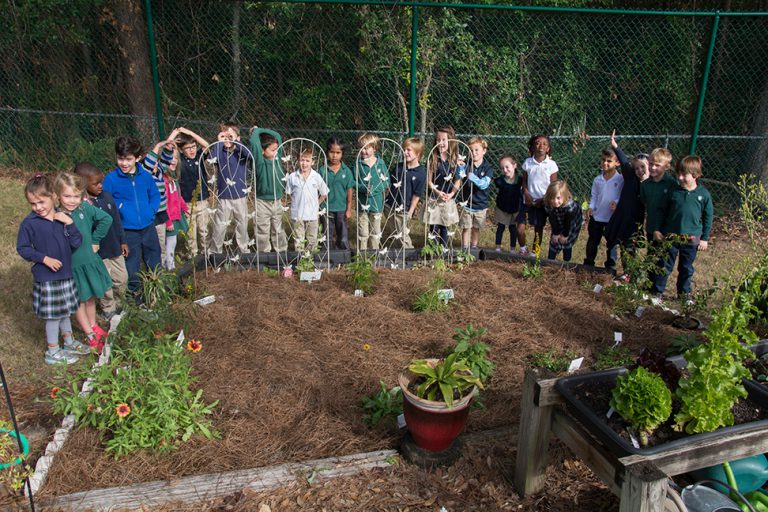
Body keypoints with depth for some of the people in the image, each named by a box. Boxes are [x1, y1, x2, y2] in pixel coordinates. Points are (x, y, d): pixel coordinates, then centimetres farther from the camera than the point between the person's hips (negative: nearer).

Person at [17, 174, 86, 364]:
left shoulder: (62, 218, -2)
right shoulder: (29, 223, -12)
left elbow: (76, 243, -6)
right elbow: (22, 248, -6)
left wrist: (69, 223, -18)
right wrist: (44, 258, -17)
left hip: (66, 273, 4)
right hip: (46, 277, -4)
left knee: (65, 310, 20)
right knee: (53, 314, 6)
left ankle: (69, 342, 39)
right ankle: (53, 352, 22)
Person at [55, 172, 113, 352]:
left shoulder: (85, 208, -12)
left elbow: (106, 219, 1)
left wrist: (95, 241, 1)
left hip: (90, 261, 3)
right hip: (71, 267, -3)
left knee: (91, 297, 21)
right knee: (79, 301, 12)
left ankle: (93, 326, 41)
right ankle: (91, 335, 25)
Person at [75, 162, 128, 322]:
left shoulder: (107, 196, -3)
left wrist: (122, 241, 11)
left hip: (115, 248, 6)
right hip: (98, 253, -5)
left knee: (122, 278, 19)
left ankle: (113, 301, 44)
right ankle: (109, 309, 34)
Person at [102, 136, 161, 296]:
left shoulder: (145, 175, -2)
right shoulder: (111, 178, -10)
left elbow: (155, 195, 10)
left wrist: (151, 210, -3)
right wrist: (118, 207, -15)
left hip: (148, 226, 3)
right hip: (127, 230, -3)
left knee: (155, 262, 17)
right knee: (132, 266, 9)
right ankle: (134, 293, 28)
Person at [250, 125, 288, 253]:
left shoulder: (277, 158, -1)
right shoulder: (260, 162, -17)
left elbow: (277, 136, 5)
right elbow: (254, 143, -33)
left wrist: (260, 129, 1)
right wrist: (255, 131, -15)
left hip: (277, 201, 5)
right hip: (262, 203, -5)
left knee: (278, 230, 18)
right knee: (263, 232, 7)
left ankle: (283, 251, 29)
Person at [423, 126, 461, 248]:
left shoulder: (455, 160, -2)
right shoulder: (432, 159, -7)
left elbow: (458, 180, 0)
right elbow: (429, 181, -7)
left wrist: (451, 194, -14)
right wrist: (437, 192, -20)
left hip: (448, 199, 2)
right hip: (433, 198, -2)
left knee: (444, 228, 12)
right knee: (433, 228, 2)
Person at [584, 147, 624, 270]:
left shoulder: (620, 179, -11)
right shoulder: (598, 179, 1)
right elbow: (594, 196, 7)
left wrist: (616, 203, -26)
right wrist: (591, 207, -7)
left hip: (612, 218, -3)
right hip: (596, 216, 3)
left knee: (611, 244, 11)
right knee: (592, 242, 15)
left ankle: (611, 266, 25)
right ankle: (588, 263, 30)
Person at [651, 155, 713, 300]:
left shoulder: (704, 194, -6)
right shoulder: (674, 192, -4)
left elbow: (708, 217, 1)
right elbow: (664, 212, 5)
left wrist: (704, 238, 1)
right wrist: (657, 230, 2)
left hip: (691, 239, 0)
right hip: (670, 236, 0)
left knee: (686, 268, 15)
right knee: (665, 266, 7)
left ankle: (684, 293, 30)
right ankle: (657, 291, 17)